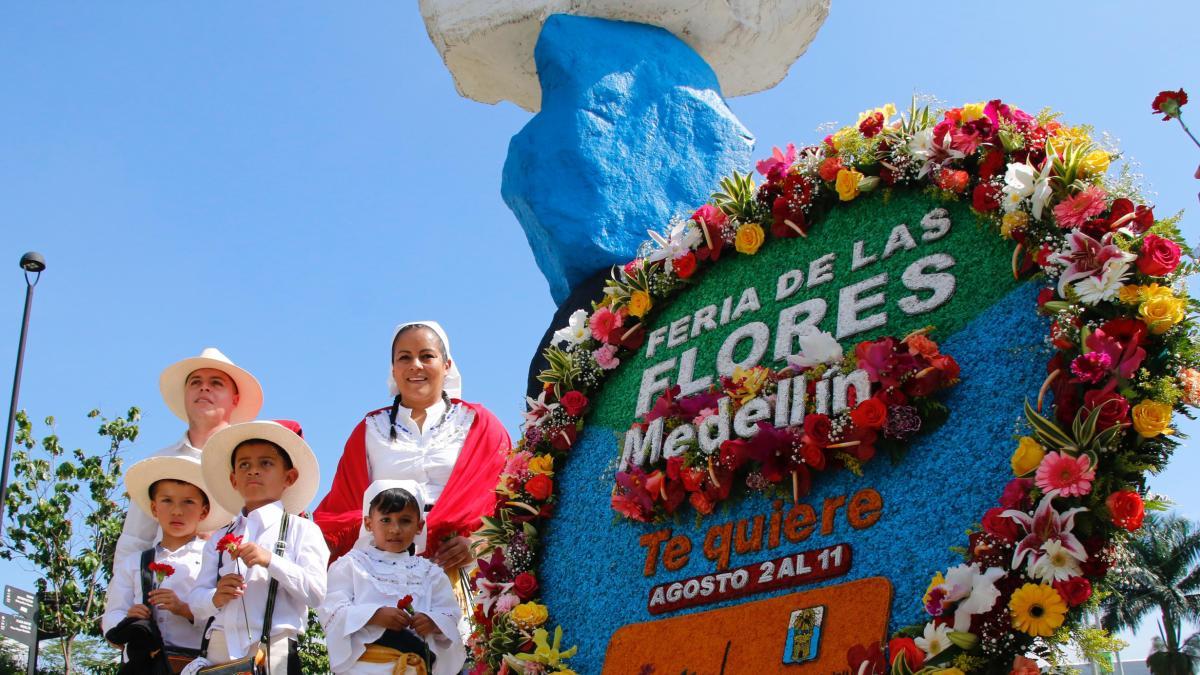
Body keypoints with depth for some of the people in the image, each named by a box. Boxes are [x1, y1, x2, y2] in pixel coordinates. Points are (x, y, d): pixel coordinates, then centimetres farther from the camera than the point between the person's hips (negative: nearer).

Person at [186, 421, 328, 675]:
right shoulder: (220, 538, 15)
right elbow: (195, 603, 12)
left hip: (273, 653, -3)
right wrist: (215, 598, -10)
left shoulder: (302, 530, 3)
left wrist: (270, 561, -16)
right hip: (218, 652, 3)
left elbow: (316, 593, -7)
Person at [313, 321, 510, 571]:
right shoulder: (371, 430, 21)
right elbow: (343, 505, 15)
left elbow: (502, 493, 4)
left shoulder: (478, 424, 15)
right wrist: (319, 547, -5)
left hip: (456, 566, -1)